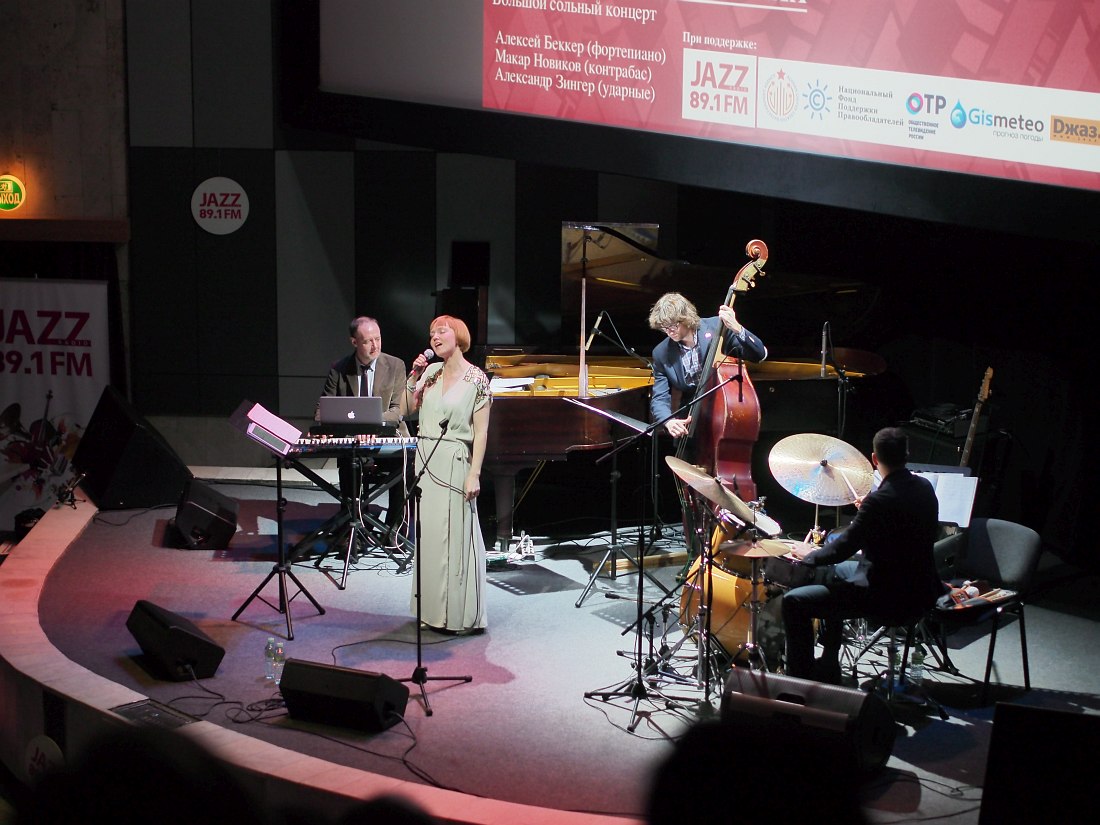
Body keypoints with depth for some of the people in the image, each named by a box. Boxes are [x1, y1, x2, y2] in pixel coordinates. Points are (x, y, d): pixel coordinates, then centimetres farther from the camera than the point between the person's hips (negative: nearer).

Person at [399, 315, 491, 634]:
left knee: (455, 536, -4)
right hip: (426, 460, 6)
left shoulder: (476, 379, -7)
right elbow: (405, 410, 9)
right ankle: (433, 609, 19)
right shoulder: (431, 372, 10)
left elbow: (481, 431, -9)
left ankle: (460, 613, 5)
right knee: (428, 534, 9)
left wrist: (474, 474, -15)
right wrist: (413, 377, -2)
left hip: (455, 462, -6)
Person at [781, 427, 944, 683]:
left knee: (794, 602, -3)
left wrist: (809, 555, 0)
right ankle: (828, 664, 39)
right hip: (920, 589, 9)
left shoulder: (879, 501, -25)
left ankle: (800, 679, 3)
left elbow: (842, 549, -18)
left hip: (887, 596, -9)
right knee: (837, 571, 32)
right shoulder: (924, 487, 0)